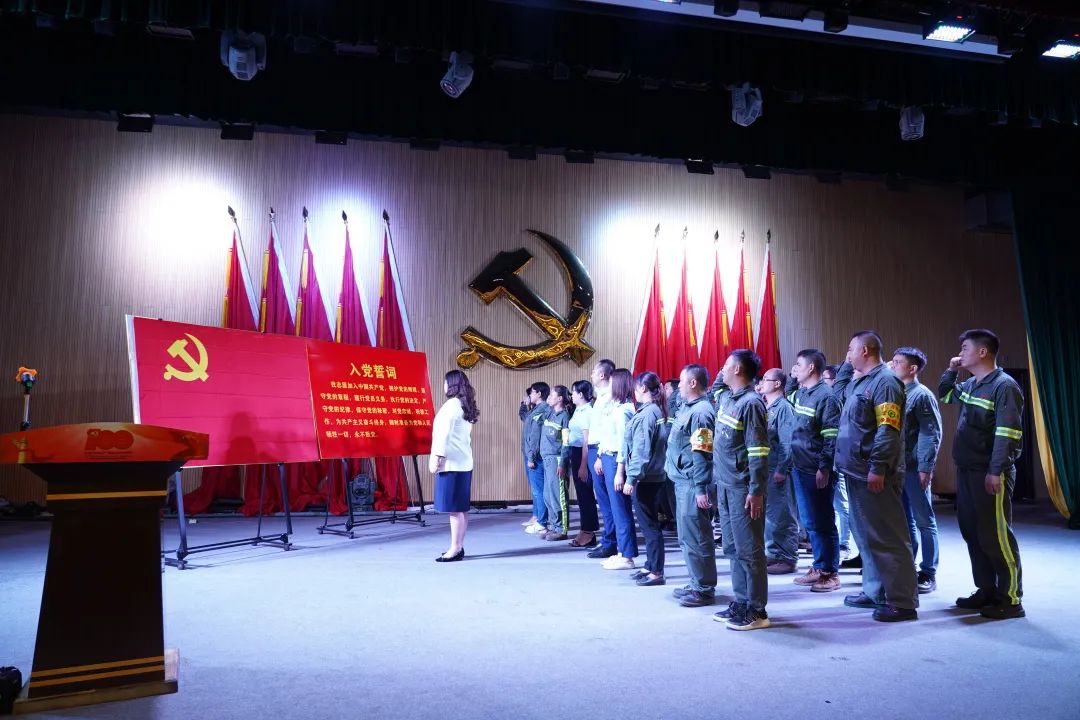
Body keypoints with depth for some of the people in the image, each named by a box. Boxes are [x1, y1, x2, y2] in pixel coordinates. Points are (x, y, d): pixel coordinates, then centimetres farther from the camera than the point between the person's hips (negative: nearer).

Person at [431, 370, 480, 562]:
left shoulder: (452, 404, -11)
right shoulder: (465, 406, 15)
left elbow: (444, 434, -17)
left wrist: (436, 457, -18)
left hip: (451, 462, -9)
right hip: (463, 461, 10)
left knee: (453, 508, -7)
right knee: (461, 508, 10)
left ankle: (455, 549, -4)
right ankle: (459, 547, 16)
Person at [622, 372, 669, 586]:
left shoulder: (645, 414, -16)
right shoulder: (658, 411, 11)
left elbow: (641, 450, -20)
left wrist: (631, 478, -18)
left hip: (645, 478, -9)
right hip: (655, 476, 9)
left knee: (650, 524, -2)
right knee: (650, 523, 16)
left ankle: (656, 572, 5)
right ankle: (650, 566, 25)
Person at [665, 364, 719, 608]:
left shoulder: (701, 412, -17)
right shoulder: (687, 407, 14)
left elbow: (702, 454, -21)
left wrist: (701, 489, -23)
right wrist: (670, 465, 23)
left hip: (693, 484, -10)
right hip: (682, 481, 10)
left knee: (696, 537, -2)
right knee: (687, 537, 17)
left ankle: (705, 590, 9)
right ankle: (696, 584, 28)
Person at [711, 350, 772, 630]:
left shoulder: (751, 403, -14)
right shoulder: (724, 397, 10)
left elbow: (759, 451, -18)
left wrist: (756, 491, -20)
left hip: (743, 488, -8)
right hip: (724, 485, 8)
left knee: (748, 550, -1)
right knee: (733, 548, 14)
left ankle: (756, 610, 9)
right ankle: (740, 602, 24)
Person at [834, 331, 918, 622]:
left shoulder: (884, 381, -14)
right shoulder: (858, 381, 14)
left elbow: (888, 431, -21)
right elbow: (837, 390, 36)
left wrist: (878, 468, -24)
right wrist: (846, 366, 22)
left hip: (874, 474, -10)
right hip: (857, 472, 10)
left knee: (888, 537, -5)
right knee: (866, 535, 16)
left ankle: (903, 602, 2)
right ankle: (875, 591, 26)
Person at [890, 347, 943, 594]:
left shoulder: (922, 395, -6)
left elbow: (932, 433, -11)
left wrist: (926, 467, -16)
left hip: (914, 468, -6)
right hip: (896, 466, 6)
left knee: (924, 521, 3)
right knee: (904, 520, 13)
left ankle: (928, 574, 11)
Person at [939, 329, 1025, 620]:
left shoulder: (1004, 386, -13)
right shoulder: (970, 385, 13)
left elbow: (1007, 434, -19)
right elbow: (944, 394, 34)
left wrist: (996, 471, -23)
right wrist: (951, 371, 16)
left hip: (989, 474, -9)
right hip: (967, 471, 9)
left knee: (996, 536, -3)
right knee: (972, 533, 13)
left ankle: (1010, 600, 7)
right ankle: (986, 591, 23)